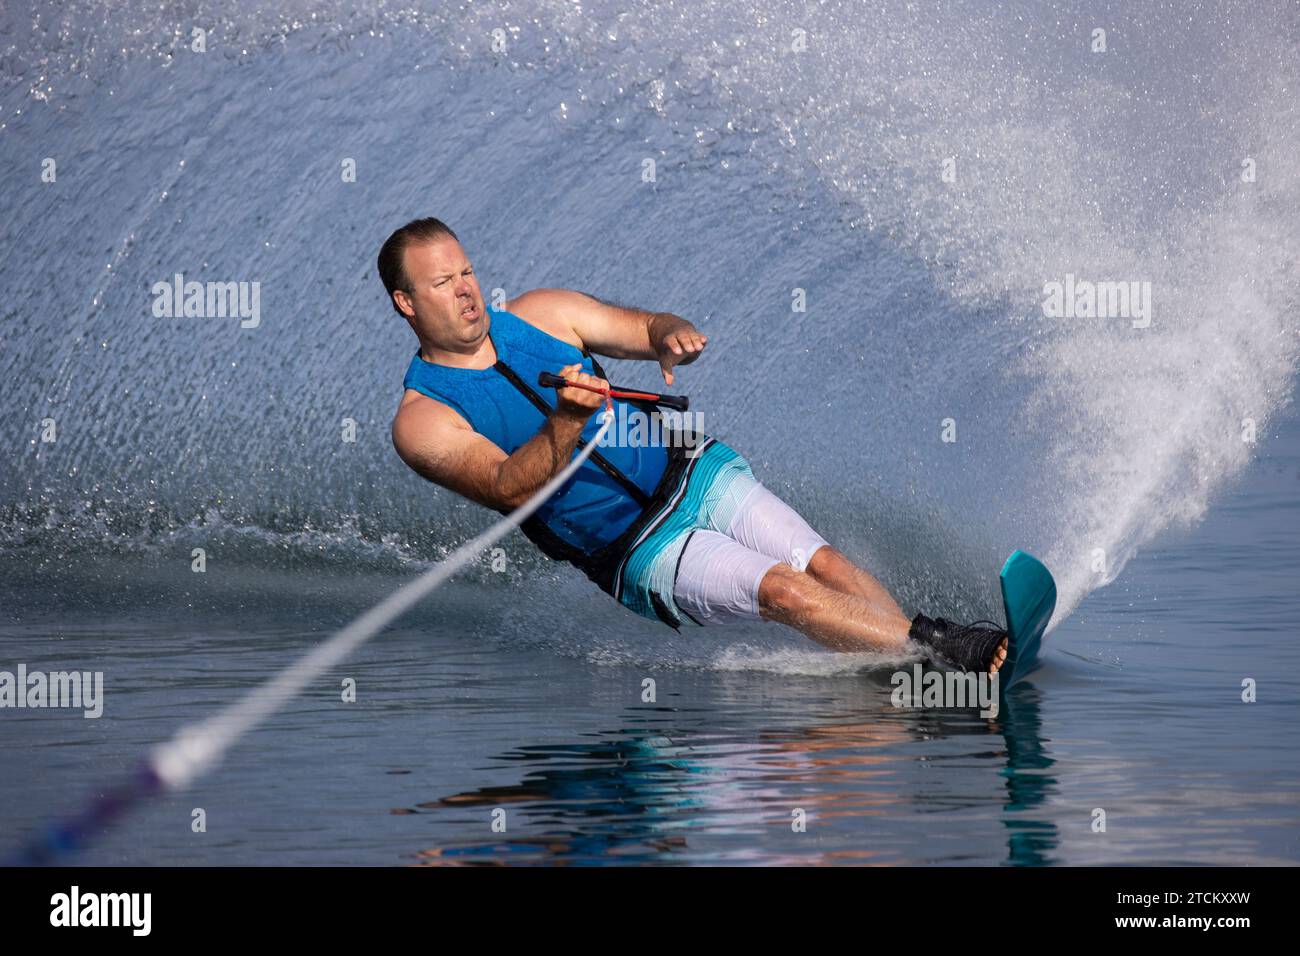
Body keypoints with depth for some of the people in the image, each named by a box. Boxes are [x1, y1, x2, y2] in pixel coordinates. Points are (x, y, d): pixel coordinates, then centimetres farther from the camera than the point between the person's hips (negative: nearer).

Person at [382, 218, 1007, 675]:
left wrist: (673, 337, -13)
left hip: (693, 472, 5)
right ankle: (951, 653, -37)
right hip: (639, 550, -5)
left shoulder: (540, 315, 7)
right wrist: (567, 421, -37)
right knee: (784, 590, -25)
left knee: (822, 564, -18)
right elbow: (508, 488, -20)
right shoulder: (422, 421, -7)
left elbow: (647, 328, 12)